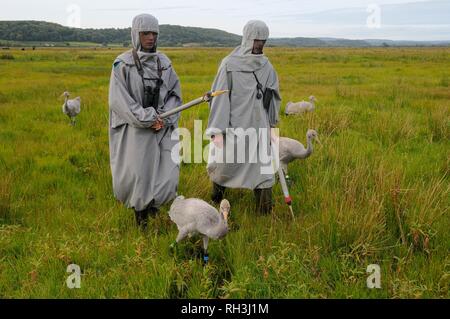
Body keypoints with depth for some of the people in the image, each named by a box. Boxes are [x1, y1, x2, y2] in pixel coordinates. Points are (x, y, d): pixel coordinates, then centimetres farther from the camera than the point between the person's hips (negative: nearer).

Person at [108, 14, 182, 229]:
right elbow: (118, 100, -11)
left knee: (168, 176, -5)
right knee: (136, 177, -1)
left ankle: (152, 202, 27)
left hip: (163, 129, 3)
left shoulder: (164, 62, 6)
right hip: (135, 130, -3)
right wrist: (147, 119, -14)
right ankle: (140, 208, 31)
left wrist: (164, 118, -8)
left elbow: (175, 94, 9)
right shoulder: (123, 64, -6)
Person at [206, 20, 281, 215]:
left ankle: (265, 216, 7)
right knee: (223, 165, 9)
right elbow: (219, 98, -10)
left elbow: (273, 97, 14)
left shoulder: (266, 65, 5)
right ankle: (216, 198, 39)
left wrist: (271, 126, 12)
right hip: (234, 126, -3)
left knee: (262, 171, -1)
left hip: (259, 126, 3)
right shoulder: (229, 64, -8)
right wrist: (217, 132, -15)